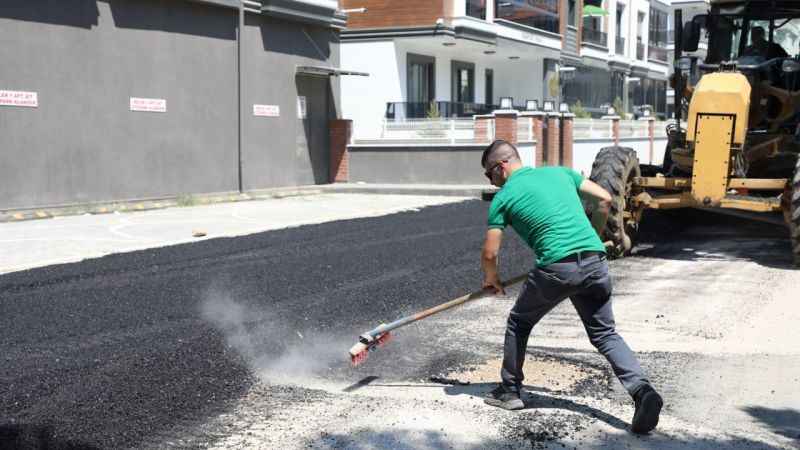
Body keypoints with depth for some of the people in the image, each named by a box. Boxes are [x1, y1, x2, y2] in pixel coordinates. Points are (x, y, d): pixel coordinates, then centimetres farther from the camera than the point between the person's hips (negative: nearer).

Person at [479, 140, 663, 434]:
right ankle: (642, 390, -9)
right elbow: (604, 199, 17)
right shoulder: (558, 172, 20)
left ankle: (510, 391, 29)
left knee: (519, 322, 20)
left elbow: (489, 254, 8)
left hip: (557, 268, -4)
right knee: (605, 334, 12)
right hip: (595, 261, 4)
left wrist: (491, 279, 29)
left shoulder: (503, 197, 8)